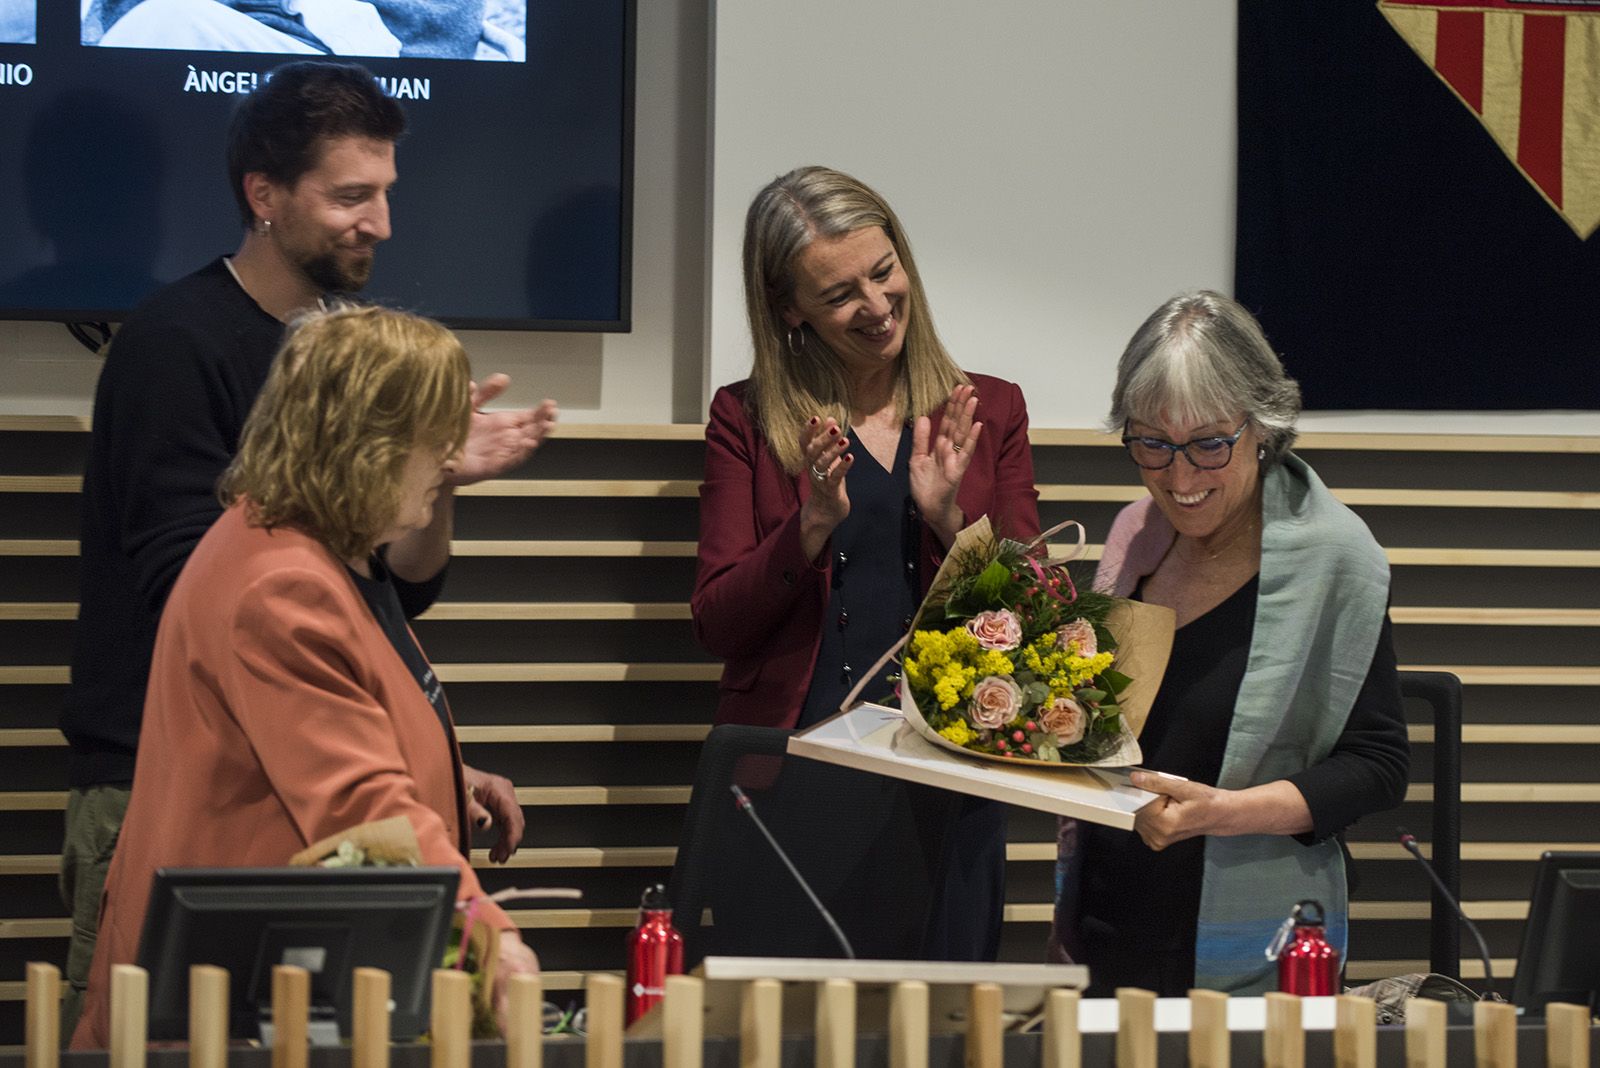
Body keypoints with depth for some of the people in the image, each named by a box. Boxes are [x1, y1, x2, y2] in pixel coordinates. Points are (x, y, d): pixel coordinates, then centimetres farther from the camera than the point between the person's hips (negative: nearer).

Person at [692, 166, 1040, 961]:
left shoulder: (988, 413, 9)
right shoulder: (749, 420, 6)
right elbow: (716, 625, 0)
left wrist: (948, 518, -11)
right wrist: (814, 524, -14)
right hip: (788, 782, -1)